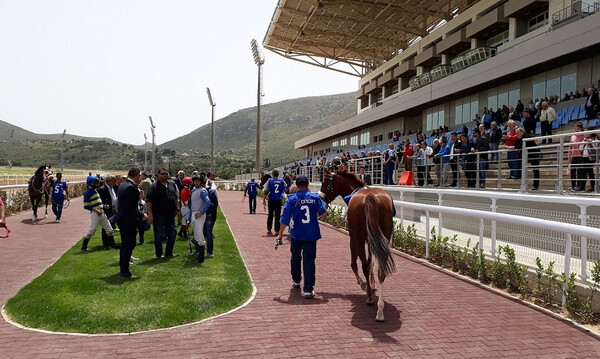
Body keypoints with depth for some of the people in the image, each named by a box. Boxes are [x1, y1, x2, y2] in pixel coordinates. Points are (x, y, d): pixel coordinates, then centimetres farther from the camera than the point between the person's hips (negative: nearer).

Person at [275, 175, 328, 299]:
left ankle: (296, 280, 41)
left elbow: (285, 219, -6)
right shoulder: (315, 197, -3)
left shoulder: (292, 199, -5)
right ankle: (308, 289, -4)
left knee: (295, 258, 22)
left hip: (296, 234, 1)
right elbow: (324, 213, -5)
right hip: (311, 234, -1)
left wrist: (280, 234, 1)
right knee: (309, 260, 0)